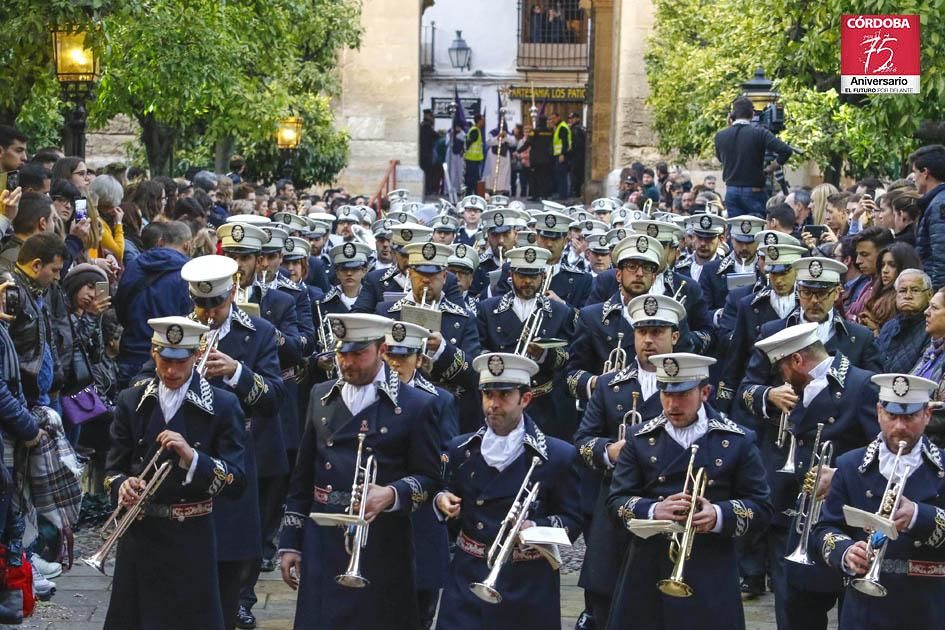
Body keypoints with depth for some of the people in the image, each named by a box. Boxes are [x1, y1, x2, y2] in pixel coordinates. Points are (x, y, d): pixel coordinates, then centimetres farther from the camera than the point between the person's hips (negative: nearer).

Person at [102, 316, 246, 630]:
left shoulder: (223, 405, -4)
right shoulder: (131, 401, 6)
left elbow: (236, 482, -9)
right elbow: (113, 468, 8)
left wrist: (192, 457, -25)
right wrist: (121, 484, -16)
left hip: (191, 541, -3)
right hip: (139, 536, 3)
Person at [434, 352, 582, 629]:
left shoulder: (559, 456, -4)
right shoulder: (460, 449, 7)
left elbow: (572, 522, -3)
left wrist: (533, 528, -20)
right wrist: (442, 502, -6)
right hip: (467, 583, 2)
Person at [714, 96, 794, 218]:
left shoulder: (720, 136, 1)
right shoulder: (759, 133, -13)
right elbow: (786, 151, -22)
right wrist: (770, 169, -7)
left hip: (731, 191, 4)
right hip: (754, 192, -4)